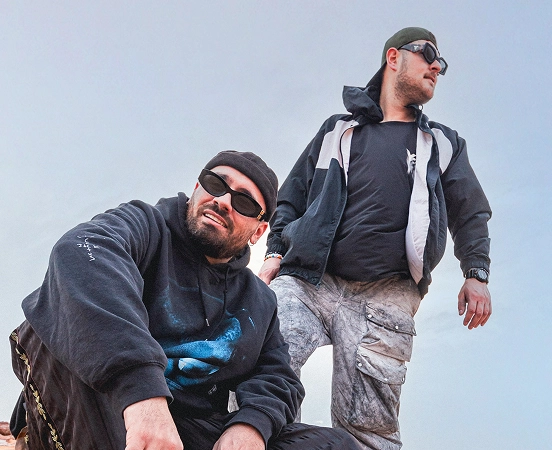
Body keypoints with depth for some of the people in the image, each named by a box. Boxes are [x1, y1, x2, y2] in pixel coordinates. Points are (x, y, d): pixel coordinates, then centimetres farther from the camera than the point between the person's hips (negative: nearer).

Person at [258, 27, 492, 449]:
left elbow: (471, 213, 23)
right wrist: (275, 253, 8)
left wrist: (476, 274, 8)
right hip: (307, 282, 0)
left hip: (385, 297, 0)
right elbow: (291, 197, 22)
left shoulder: (443, 144, 26)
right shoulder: (338, 130, 23)